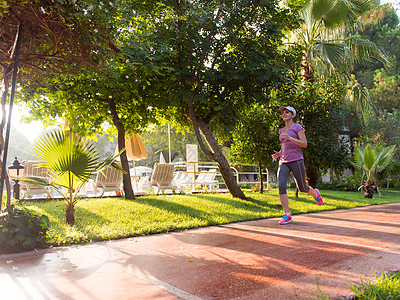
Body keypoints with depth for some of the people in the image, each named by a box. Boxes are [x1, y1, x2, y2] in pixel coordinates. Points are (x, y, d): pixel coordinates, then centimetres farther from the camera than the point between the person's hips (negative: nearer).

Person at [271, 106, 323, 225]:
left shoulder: (297, 127, -1)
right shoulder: (282, 130, 17)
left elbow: (304, 144, -9)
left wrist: (289, 137, -20)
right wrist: (278, 154, 7)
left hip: (296, 160, -4)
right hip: (284, 162, 4)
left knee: (302, 188, 6)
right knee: (281, 187, -15)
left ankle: (315, 193, 43)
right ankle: (287, 215, -12)